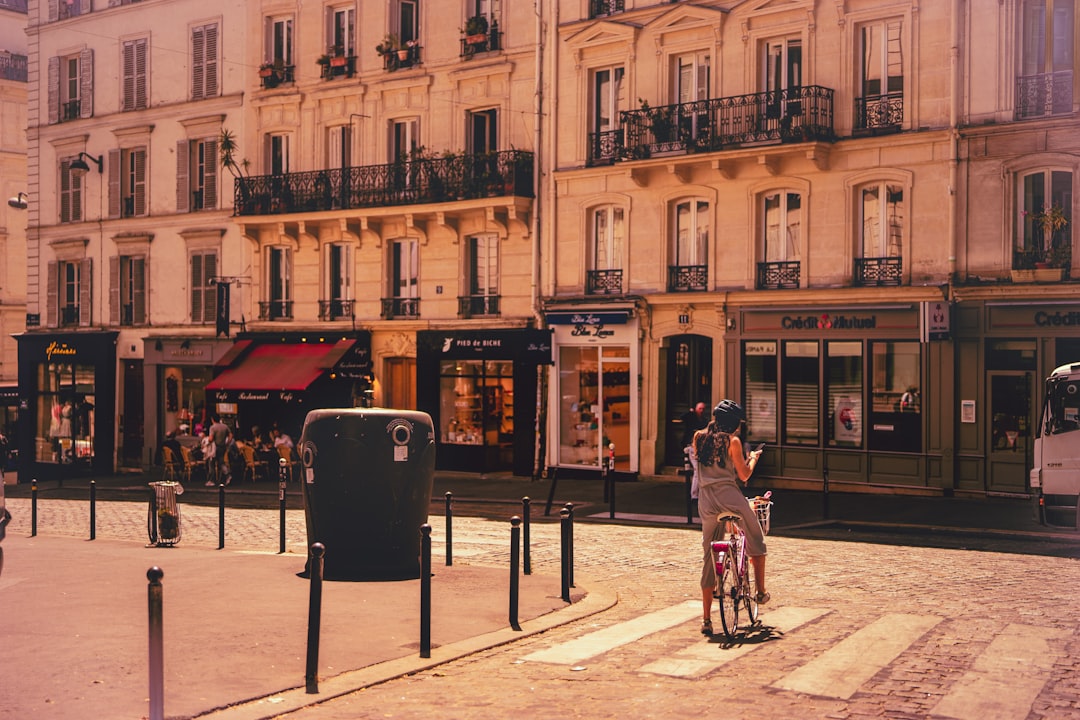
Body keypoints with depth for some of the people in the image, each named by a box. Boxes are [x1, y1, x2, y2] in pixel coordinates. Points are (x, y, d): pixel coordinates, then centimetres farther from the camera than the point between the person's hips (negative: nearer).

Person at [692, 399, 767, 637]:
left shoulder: (699, 437, 10)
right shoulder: (732, 441, -3)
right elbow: (744, 475, 0)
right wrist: (752, 459, 20)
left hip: (706, 503, 5)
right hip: (730, 497, -5)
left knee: (710, 559, 10)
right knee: (756, 542, 22)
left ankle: (706, 619, 9)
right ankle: (761, 592, 23)